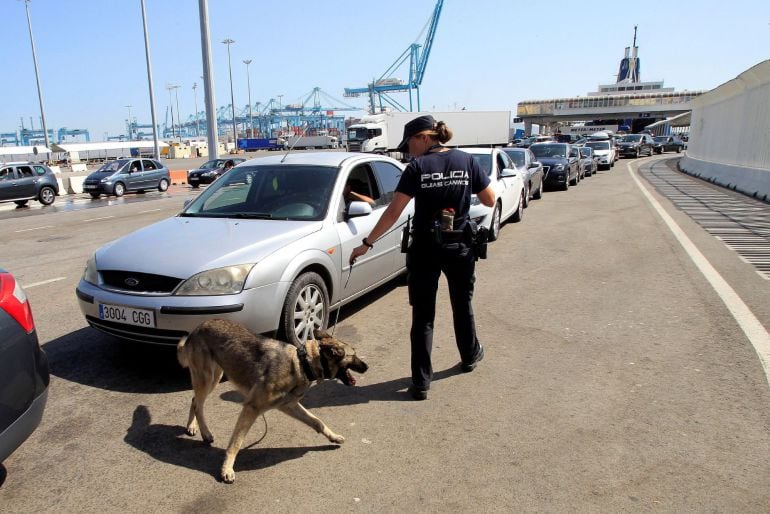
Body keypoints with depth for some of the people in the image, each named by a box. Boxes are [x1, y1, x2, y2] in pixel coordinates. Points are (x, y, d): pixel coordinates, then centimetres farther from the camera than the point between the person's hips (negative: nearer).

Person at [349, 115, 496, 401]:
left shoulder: (417, 167, -10)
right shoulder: (466, 161, -1)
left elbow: (393, 212, -15)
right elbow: (490, 200, 3)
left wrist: (367, 243, -11)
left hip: (426, 249, -3)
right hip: (461, 247, 3)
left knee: (422, 316, 5)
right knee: (463, 305, 24)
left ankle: (421, 383, 8)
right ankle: (470, 356, 44)